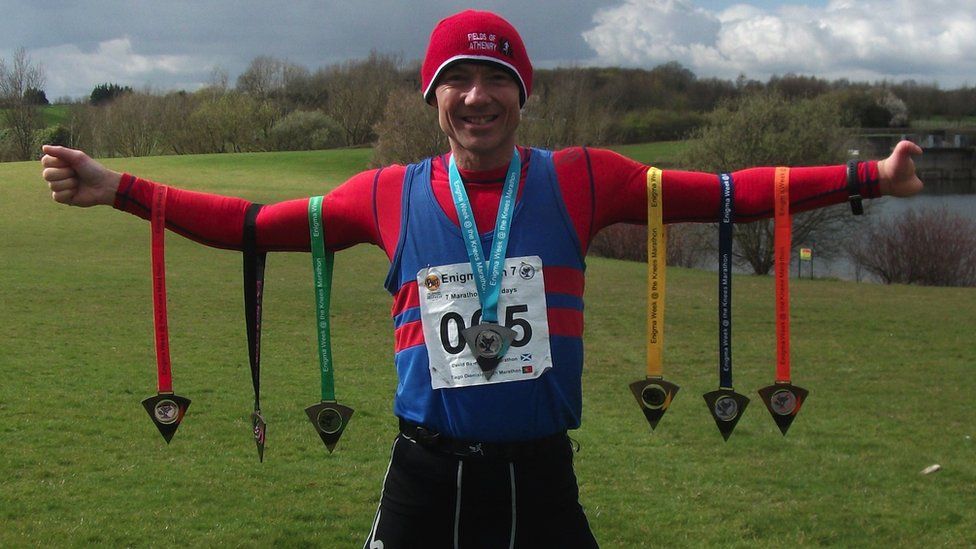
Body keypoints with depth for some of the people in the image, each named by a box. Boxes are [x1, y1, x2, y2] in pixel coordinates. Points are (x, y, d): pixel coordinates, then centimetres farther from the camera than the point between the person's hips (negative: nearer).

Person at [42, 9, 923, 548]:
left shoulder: (580, 181, 0)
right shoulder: (389, 196, 2)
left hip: (541, 477, 0)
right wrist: (118, 191, 1)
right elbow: (253, 223, 5)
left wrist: (865, 178, -5)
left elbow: (725, 192, -1)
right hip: (426, 477, 0)